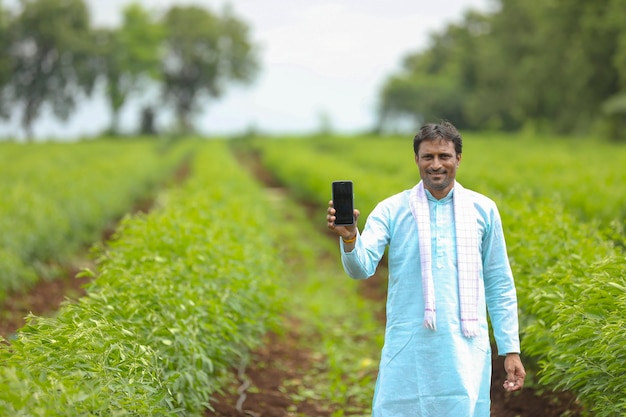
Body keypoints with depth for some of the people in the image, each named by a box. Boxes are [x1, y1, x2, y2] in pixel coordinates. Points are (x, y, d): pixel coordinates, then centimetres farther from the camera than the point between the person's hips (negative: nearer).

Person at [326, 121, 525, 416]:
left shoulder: (483, 210, 7)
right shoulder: (391, 210, 3)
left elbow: (499, 285, 11)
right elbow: (362, 268, -9)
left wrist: (510, 349, 7)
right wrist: (349, 237, -30)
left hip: (466, 349, 1)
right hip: (408, 348, -1)